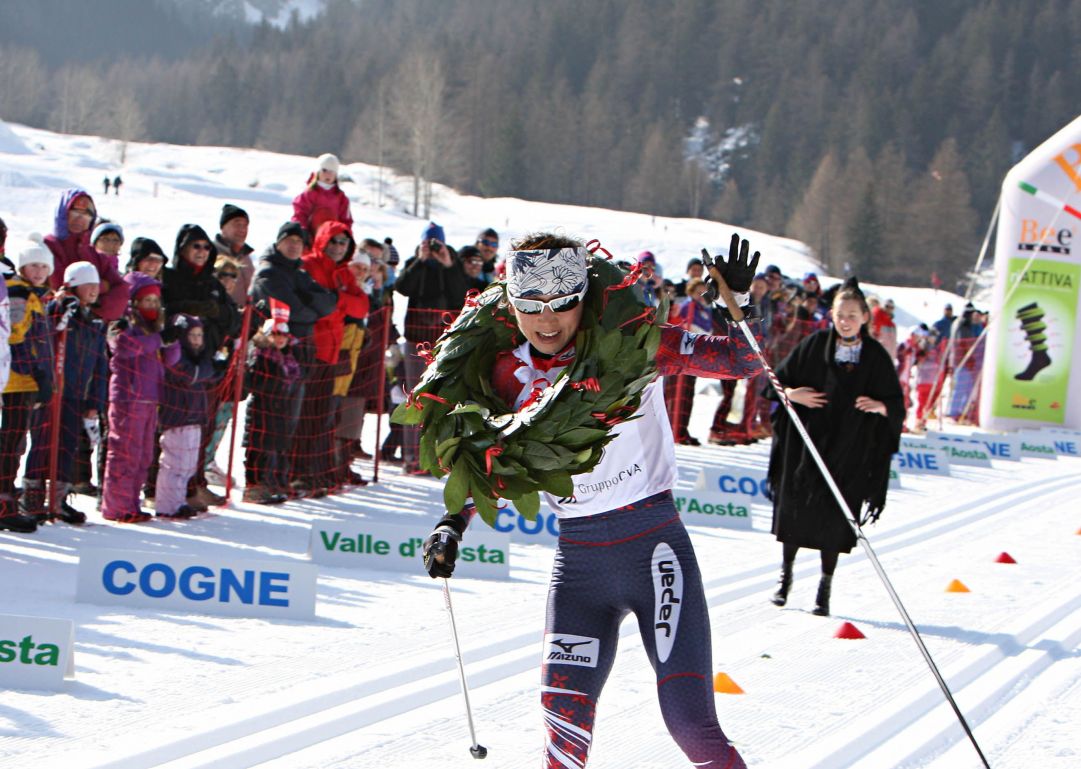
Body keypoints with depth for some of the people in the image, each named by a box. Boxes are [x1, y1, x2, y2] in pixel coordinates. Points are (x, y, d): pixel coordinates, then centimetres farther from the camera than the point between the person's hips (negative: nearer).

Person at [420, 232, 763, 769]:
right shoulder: (509, 374, 4)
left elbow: (737, 361, -1)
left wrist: (736, 303, -19)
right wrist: (453, 524, 3)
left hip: (654, 541, -3)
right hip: (578, 557, 3)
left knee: (689, 720, -12)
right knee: (563, 710, -10)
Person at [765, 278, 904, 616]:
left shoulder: (877, 357, 0)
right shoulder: (814, 345, 0)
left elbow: (897, 406, 2)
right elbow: (778, 380, 6)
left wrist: (880, 406, -19)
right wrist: (791, 394, -15)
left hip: (849, 452, -1)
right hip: (805, 444, 1)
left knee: (835, 519, -1)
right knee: (794, 508, 4)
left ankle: (825, 588, 8)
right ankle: (786, 574, 23)